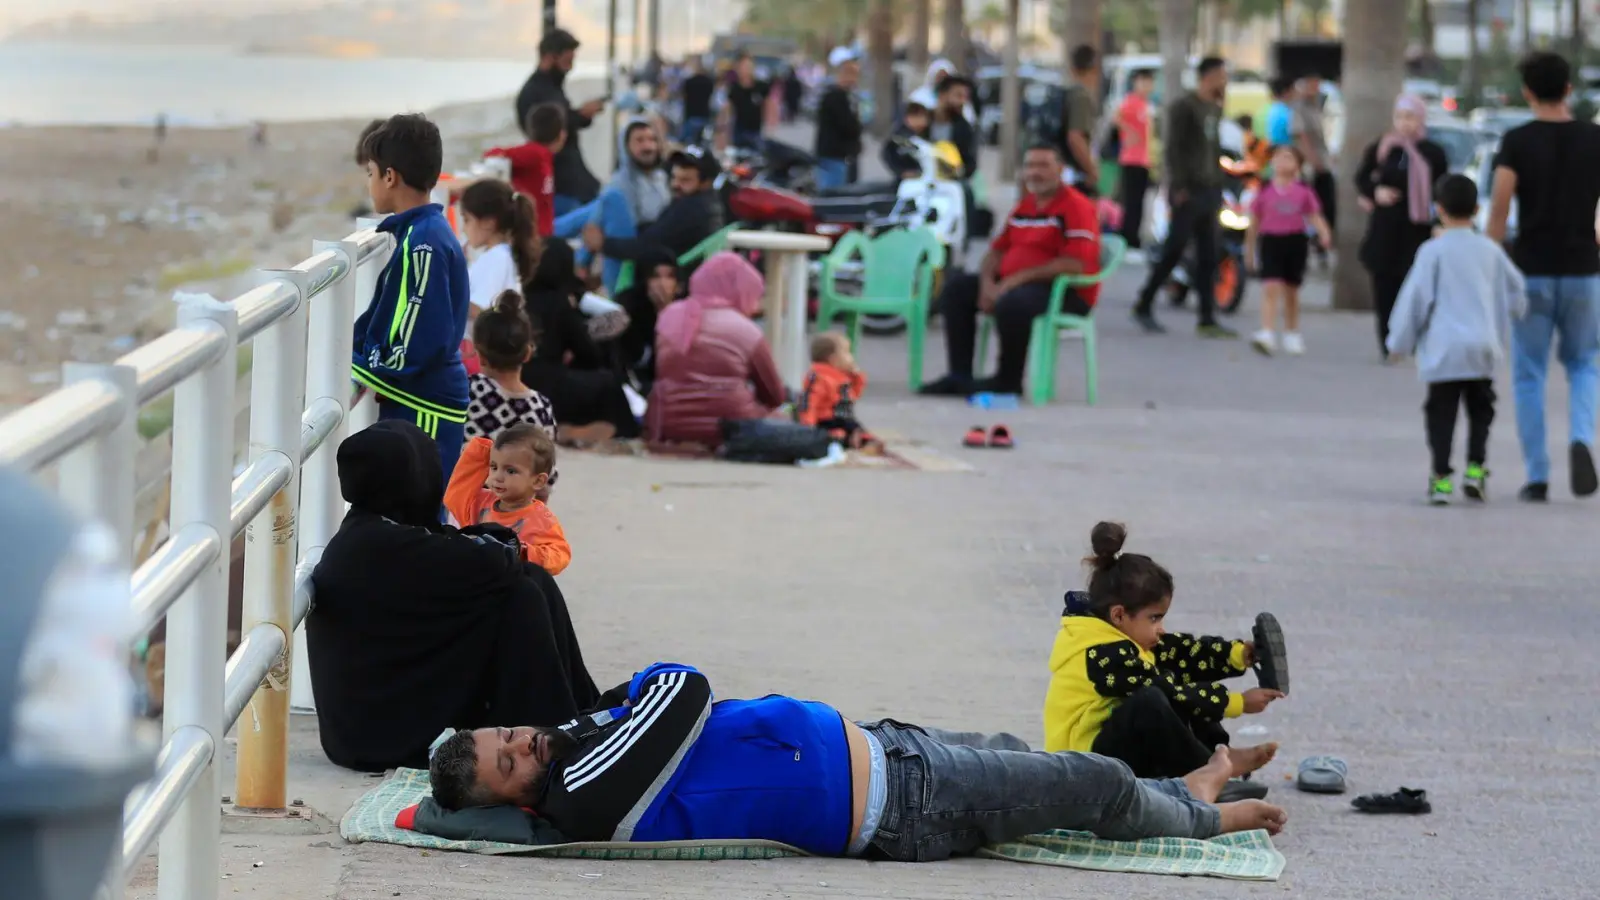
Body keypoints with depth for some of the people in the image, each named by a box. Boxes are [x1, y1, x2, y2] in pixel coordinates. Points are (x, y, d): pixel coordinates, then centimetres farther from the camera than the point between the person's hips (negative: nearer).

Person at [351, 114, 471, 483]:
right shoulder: (417, 233, 13)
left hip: (423, 411, -10)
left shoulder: (424, 243, -17)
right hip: (412, 402, 10)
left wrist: (360, 372, -11)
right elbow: (380, 319, 20)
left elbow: (420, 344, -21)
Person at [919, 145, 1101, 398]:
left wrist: (1017, 279, -22)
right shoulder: (1024, 207, 16)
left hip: (1068, 293, -9)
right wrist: (987, 282, -6)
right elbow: (997, 250, 18)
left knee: (1012, 303, -37)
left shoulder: (1077, 207, -11)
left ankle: (1009, 380, -16)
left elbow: (1074, 265, -22)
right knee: (956, 286, 1)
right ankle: (960, 375, -2)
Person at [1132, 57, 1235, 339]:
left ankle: (1208, 320, 5)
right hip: (1189, 192, -8)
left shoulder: (1216, 109, 17)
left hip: (1209, 191, 8)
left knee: (1208, 257, 5)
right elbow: (1173, 148, -12)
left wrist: (1218, 185, 14)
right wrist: (1178, 186, -19)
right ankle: (1144, 306, 5)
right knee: (1173, 251, -7)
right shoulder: (1184, 106, -7)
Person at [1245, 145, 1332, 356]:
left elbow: (1314, 216, 2)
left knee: (1291, 292, 13)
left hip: (1295, 241, 1)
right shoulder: (1265, 191, 1)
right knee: (1270, 288, -14)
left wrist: (1324, 232, -18)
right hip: (1270, 241, -1)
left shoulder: (1304, 192, 1)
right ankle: (1267, 334, -21)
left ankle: (1292, 335, 26)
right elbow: (1255, 221, 8)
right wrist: (1249, 250, 13)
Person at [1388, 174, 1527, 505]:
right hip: (1483, 348, 3)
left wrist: (1401, 342, 6)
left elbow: (1415, 298, -5)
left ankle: (1441, 478, -3)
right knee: (1480, 410, 16)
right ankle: (1475, 469, 6)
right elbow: (1516, 292, 18)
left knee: (1441, 413, 3)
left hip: (1443, 350, -3)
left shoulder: (1434, 251, -5)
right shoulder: (1490, 251, 7)